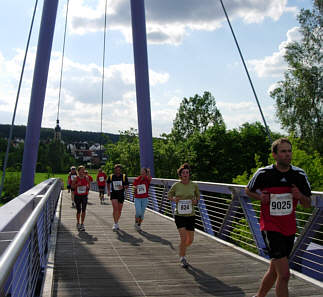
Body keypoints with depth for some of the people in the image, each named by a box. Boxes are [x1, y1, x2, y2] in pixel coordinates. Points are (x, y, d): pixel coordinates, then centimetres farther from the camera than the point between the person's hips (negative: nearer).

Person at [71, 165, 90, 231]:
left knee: (83, 210, 0)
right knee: (79, 210, 1)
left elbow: (88, 185, 13)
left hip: (84, 196, 2)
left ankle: (82, 224, 11)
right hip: (77, 196, -2)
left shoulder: (86, 178, 2)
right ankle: (78, 223, 21)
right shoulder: (76, 178, -4)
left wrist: (88, 187, -10)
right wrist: (77, 185, -19)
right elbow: (72, 186, -1)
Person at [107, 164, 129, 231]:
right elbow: (108, 183, 20)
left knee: (119, 210, 8)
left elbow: (127, 186, 2)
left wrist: (123, 187, -19)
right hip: (113, 194, -1)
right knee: (115, 208, -17)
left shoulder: (124, 177, -3)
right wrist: (108, 191, 13)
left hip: (121, 194, 1)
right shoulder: (111, 177, 0)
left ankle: (117, 222, 28)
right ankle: (115, 224, -15)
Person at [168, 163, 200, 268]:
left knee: (190, 240, 7)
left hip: (190, 215, 2)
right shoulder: (176, 185, -6)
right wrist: (173, 199, -12)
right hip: (179, 215, -2)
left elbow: (198, 195, 14)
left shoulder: (194, 185, -3)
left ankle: (181, 249, 42)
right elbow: (169, 195, 10)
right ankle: (183, 259, 10)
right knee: (184, 238, -13)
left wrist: (196, 201, -9)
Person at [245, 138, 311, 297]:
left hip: (289, 229, 5)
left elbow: (307, 204, 7)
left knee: (274, 270, 18)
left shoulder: (300, 175, -1)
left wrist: (300, 196, -15)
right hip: (270, 228, -5)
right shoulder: (263, 173, -10)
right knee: (284, 274, -14)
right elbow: (248, 190, 8)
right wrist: (260, 197, -13)